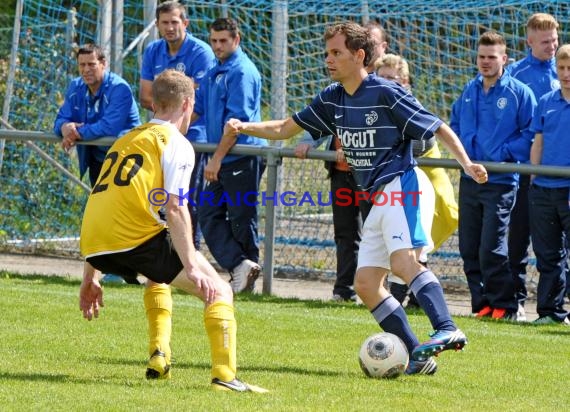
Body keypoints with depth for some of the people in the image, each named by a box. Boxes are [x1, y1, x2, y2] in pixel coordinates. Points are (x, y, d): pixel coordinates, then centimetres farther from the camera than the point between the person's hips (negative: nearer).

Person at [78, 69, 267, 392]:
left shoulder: (125, 141, 28)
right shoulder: (176, 143, 4)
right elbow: (175, 209, -10)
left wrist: (91, 276, 31)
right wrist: (192, 267, -15)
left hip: (95, 247, 7)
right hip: (137, 240, -7)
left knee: (159, 278, 38)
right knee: (219, 291, 2)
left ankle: (159, 355, 21)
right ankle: (224, 375, -14)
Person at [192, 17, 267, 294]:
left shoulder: (242, 71, -12)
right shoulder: (215, 72, 17)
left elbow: (237, 120, -18)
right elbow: (197, 109, 25)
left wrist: (217, 158, -19)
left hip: (242, 158, -9)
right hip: (222, 160, 9)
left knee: (241, 220, -4)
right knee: (208, 214, 1)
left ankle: (246, 280, 1)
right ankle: (240, 265, -7)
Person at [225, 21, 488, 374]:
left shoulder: (386, 93, -10)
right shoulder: (332, 99, 12)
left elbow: (439, 128, -8)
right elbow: (285, 129, 20)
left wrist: (467, 164, -21)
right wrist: (244, 128, 4)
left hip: (403, 186, -9)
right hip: (379, 199, 9)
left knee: (403, 261, -30)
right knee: (366, 285, 1)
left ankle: (448, 330, -43)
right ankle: (418, 357, -1)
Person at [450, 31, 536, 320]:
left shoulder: (519, 93, -6)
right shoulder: (469, 92, 12)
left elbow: (531, 134, -7)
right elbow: (455, 124, 25)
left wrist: (504, 153, -13)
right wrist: (462, 150, 8)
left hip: (500, 181, -6)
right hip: (469, 180, 6)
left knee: (492, 249, -10)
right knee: (469, 249, 7)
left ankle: (504, 305, 0)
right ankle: (482, 303, 16)